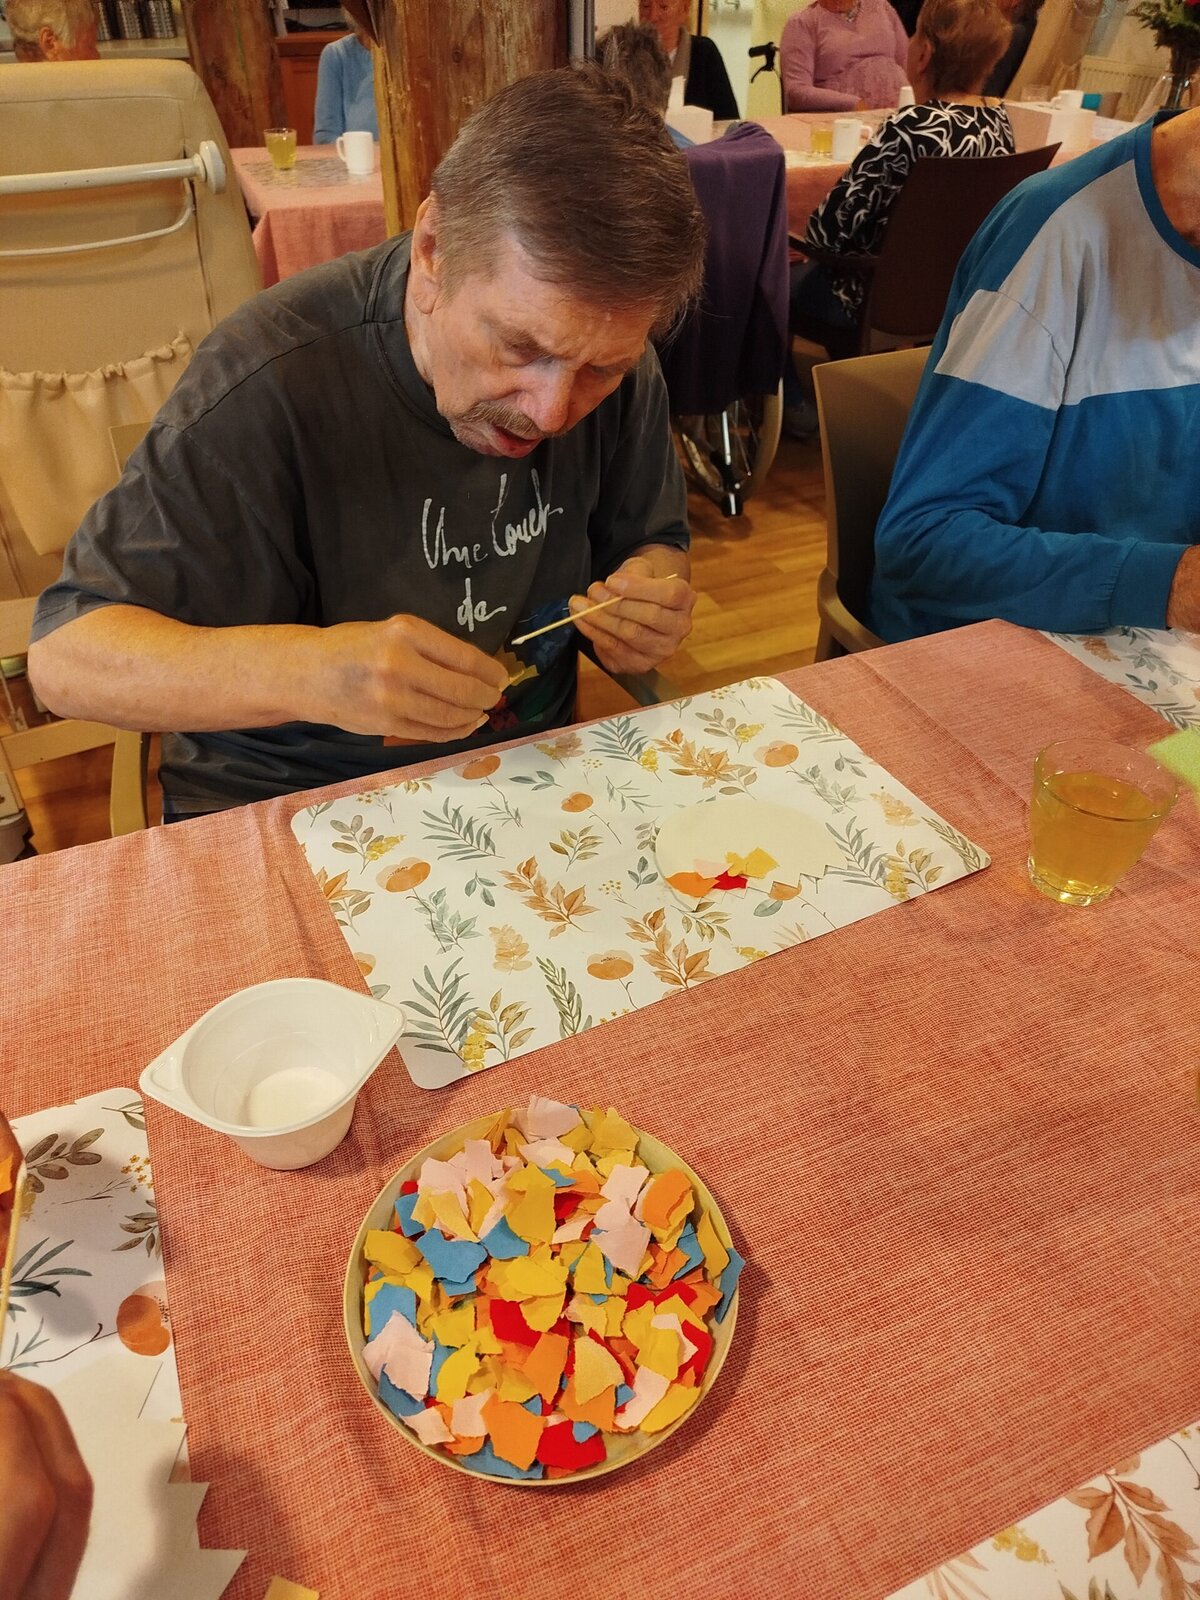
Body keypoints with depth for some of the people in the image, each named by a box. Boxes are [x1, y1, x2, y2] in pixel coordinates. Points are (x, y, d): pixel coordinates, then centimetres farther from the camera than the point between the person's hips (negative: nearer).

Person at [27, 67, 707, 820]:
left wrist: (654, 596, -14)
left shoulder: (612, 358, -6)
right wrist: (302, 670, -33)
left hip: (530, 777, 3)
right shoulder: (271, 387, -19)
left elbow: (654, 542, 9)